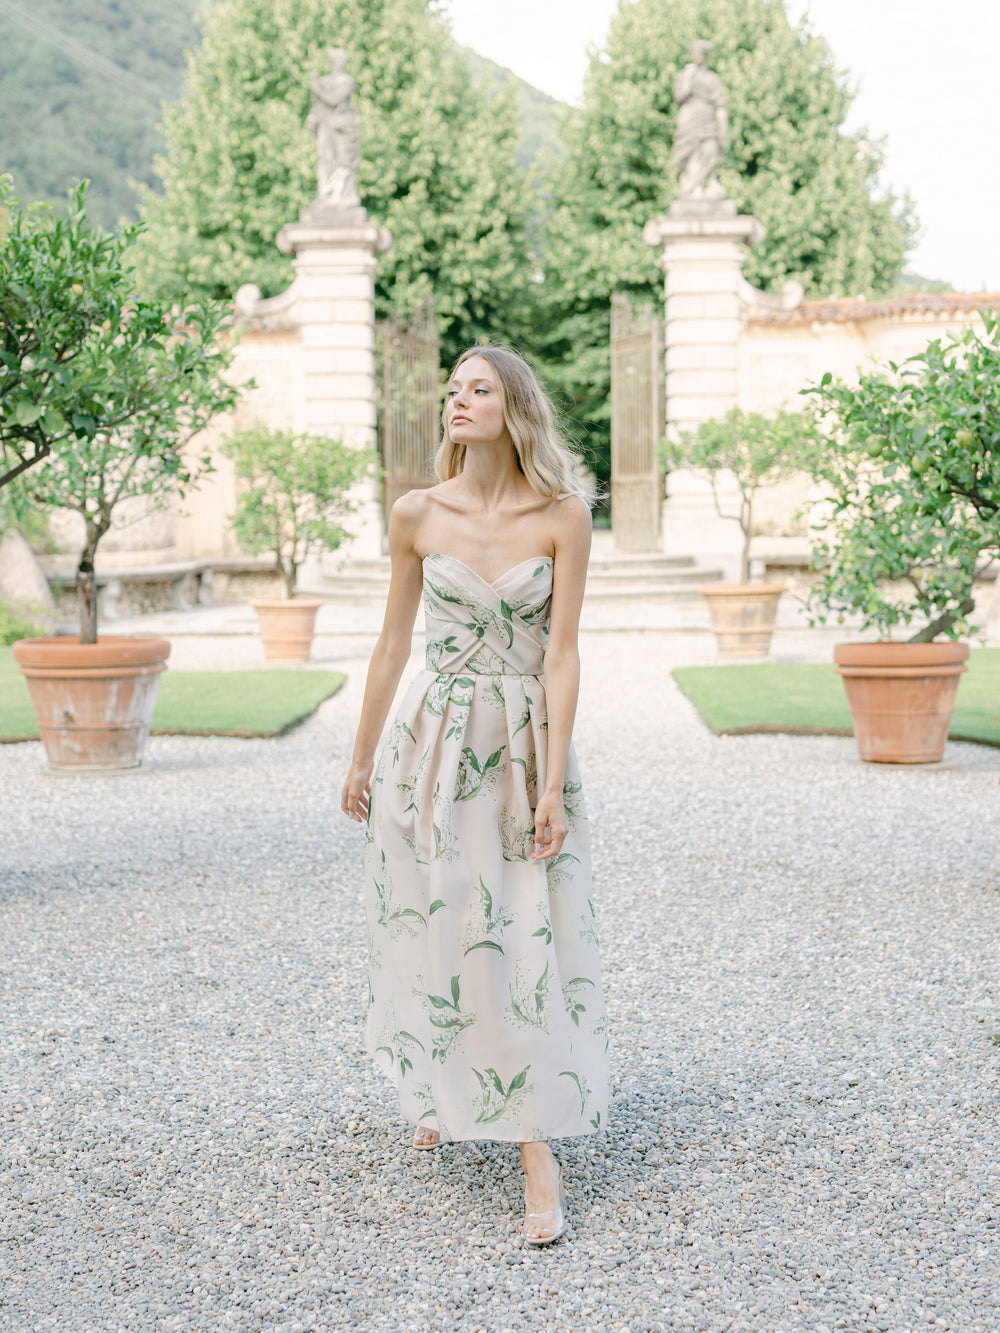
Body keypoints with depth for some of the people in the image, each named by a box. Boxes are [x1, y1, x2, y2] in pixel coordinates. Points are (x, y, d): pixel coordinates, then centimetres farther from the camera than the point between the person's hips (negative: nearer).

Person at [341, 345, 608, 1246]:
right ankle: (437, 1094, 35)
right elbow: (393, 641, 7)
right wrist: (362, 758, 11)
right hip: (434, 740, 2)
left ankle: (540, 1154, 1)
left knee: (529, 939, -3)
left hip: (527, 741, -2)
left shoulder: (563, 517, -6)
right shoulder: (417, 516, -1)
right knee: (433, 926, 9)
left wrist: (554, 785, -13)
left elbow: (562, 655, -8)